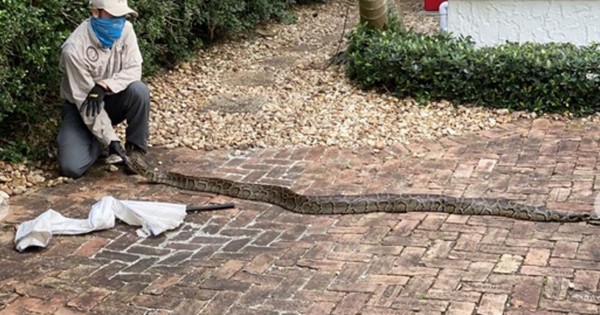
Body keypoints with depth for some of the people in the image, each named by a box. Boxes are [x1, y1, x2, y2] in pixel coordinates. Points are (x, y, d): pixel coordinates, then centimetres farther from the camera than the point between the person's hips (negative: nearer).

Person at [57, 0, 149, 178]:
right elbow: (85, 102, -27)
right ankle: (99, 143, 11)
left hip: (112, 100, 3)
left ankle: (135, 150, -11)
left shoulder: (125, 29, -15)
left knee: (139, 90, -31)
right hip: (81, 107, -3)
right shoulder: (74, 49, -29)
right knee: (72, 168, -21)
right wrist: (111, 141, -29)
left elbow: (133, 69, -16)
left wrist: (103, 86, -35)